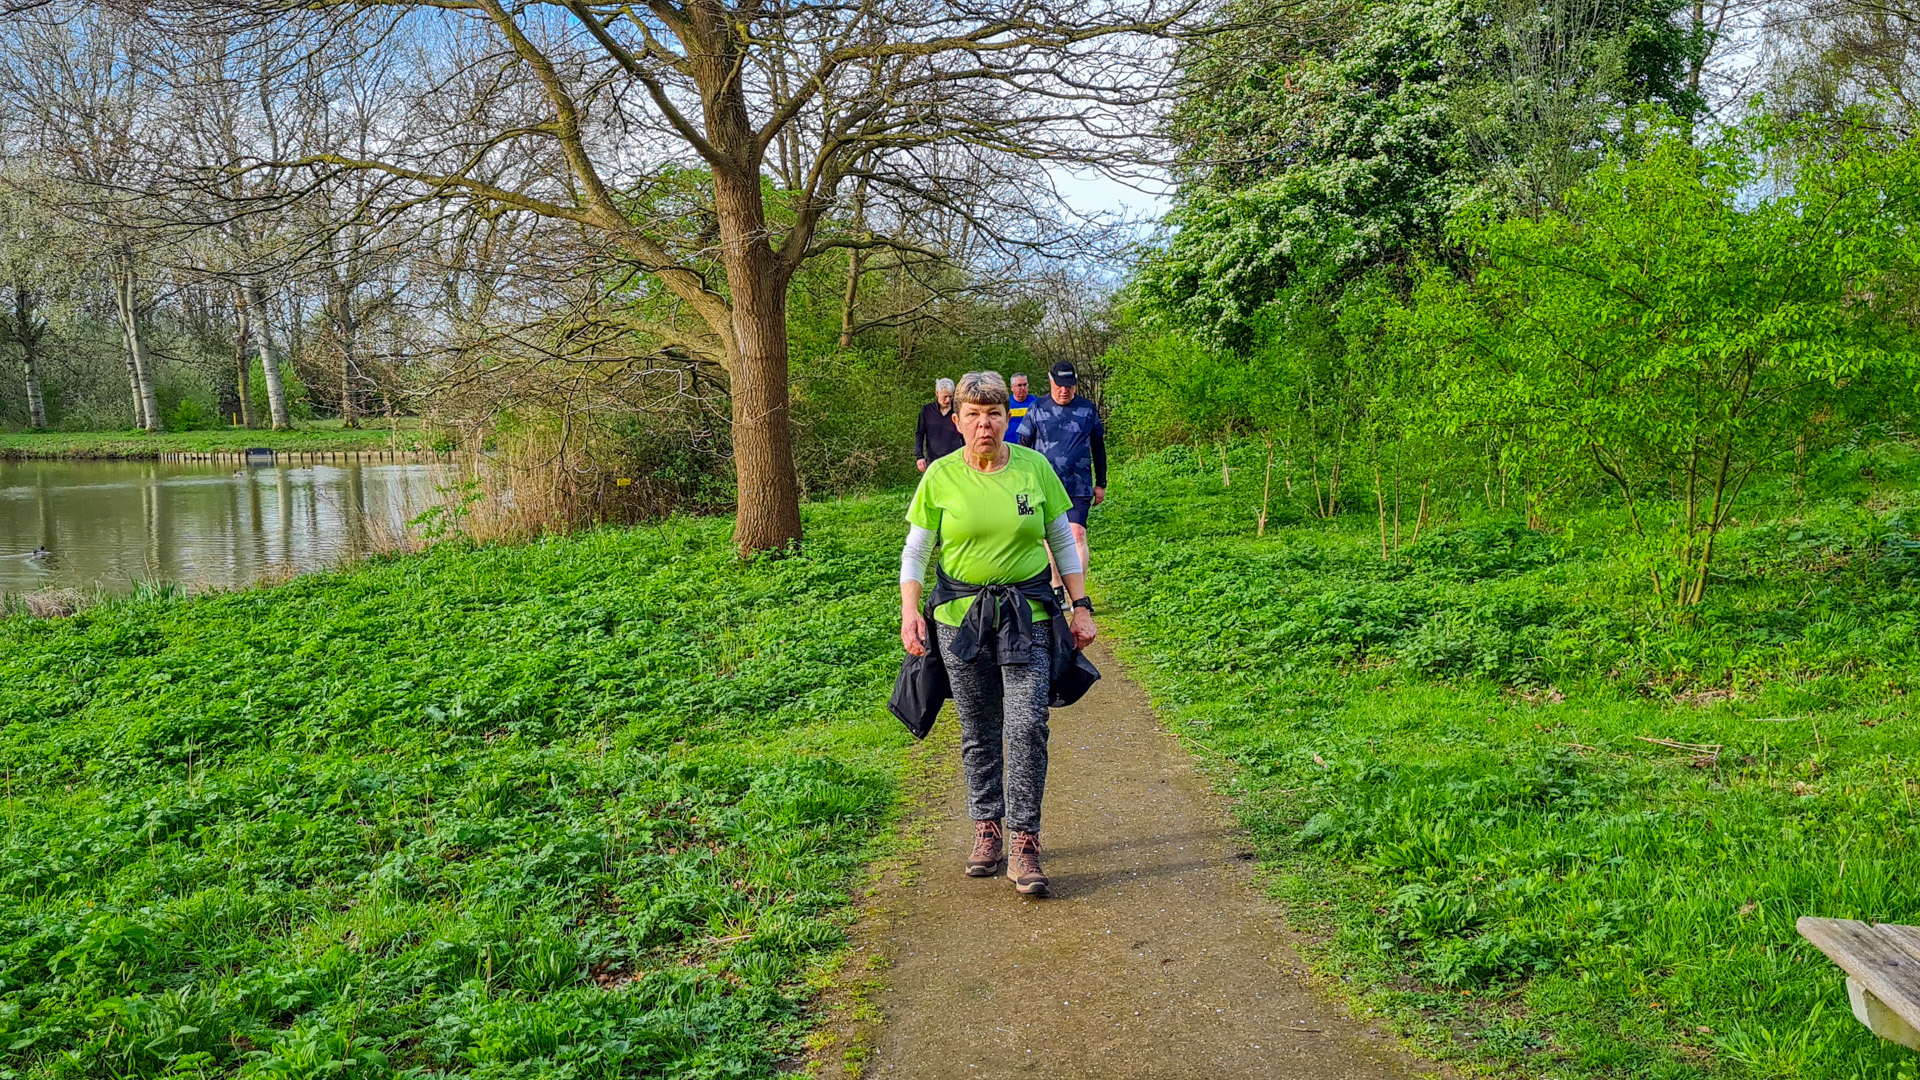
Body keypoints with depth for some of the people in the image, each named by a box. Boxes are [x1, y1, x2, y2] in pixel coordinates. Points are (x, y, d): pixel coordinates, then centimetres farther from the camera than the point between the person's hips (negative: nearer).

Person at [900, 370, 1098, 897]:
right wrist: (909, 610, -10)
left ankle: (1025, 845, -3)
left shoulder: (1035, 467, 0)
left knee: (1027, 725, -12)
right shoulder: (940, 477, -2)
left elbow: (1063, 542, 8)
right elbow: (915, 551, 4)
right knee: (978, 733, 9)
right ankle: (987, 831, 25)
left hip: (1027, 613, -1)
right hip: (961, 615, 1)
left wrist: (1081, 607, 5)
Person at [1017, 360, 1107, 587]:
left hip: (1079, 486, -1)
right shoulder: (1037, 409, 3)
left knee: (1078, 534, -13)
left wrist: (1101, 484, 12)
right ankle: (1056, 588, 21)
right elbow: (1024, 446, 9)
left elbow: (1098, 447, 12)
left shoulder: (1087, 409, 4)